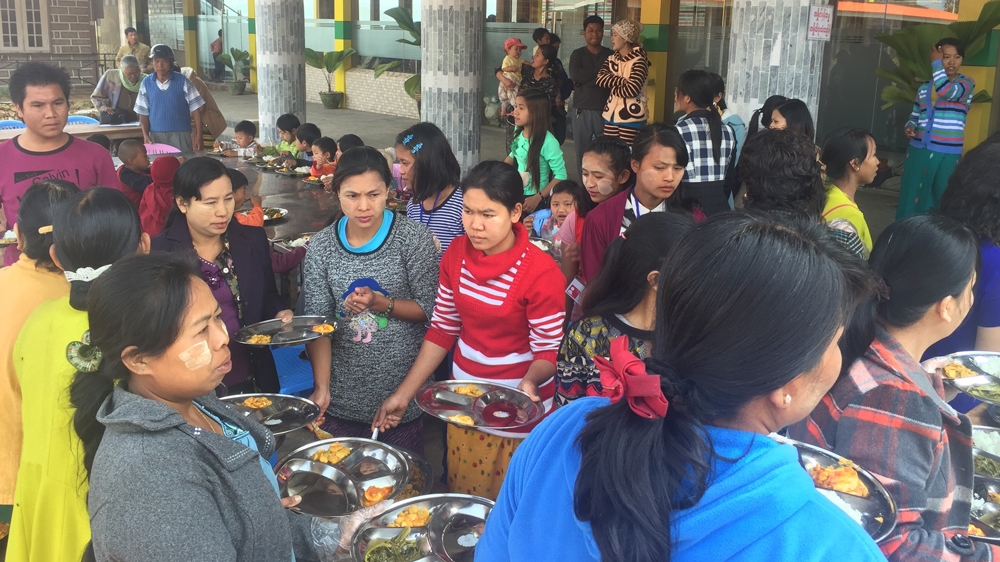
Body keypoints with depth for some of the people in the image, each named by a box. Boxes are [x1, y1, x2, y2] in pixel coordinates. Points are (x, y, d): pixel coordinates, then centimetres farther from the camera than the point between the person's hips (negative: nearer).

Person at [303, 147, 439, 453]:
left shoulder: (414, 238, -7)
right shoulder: (321, 246, 0)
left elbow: (430, 309, -6)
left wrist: (381, 303, -21)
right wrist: (322, 387, -13)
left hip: (402, 390, -2)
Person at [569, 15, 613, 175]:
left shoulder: (611, 55, 8)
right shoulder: (577, 54, 8)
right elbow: (575, 75, -11)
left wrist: (587, 79, -9)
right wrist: (601, 73, -9)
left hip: (605, 110, -1)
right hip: (582, 110, 1)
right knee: (582, 151, 3)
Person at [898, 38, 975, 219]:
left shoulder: (967, 83, -2)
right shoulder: (924, 87, 10)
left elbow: (947, 91, -23)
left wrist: (936, 63, -12)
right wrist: (910, 127, -5)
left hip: (948, 154, -3)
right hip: (919, 150, 3)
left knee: (941, 200, 3)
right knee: (911, 197, 5)